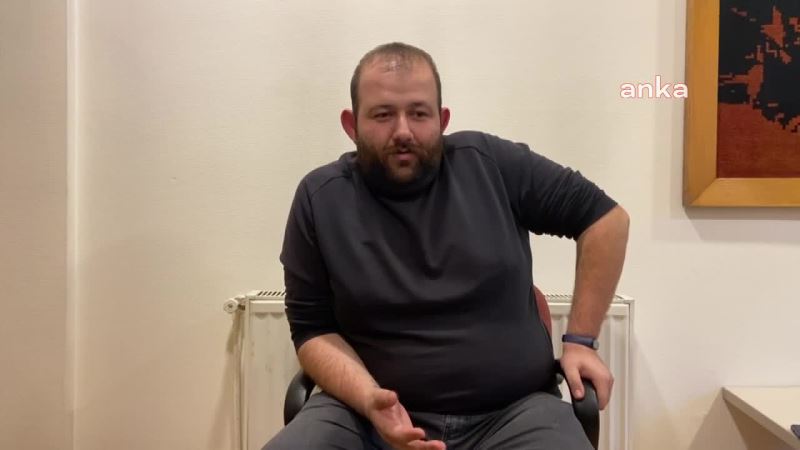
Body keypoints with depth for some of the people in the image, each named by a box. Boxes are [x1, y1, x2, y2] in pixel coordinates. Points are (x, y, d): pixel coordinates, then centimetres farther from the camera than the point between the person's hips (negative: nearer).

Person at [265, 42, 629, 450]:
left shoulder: (489, 163, -2)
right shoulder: (320, 198, -2)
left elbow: (605, 216, 6)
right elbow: (313, 330, 1)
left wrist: (581, 339, 3)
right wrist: (367, 400, -18)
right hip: (380, 415, 0)